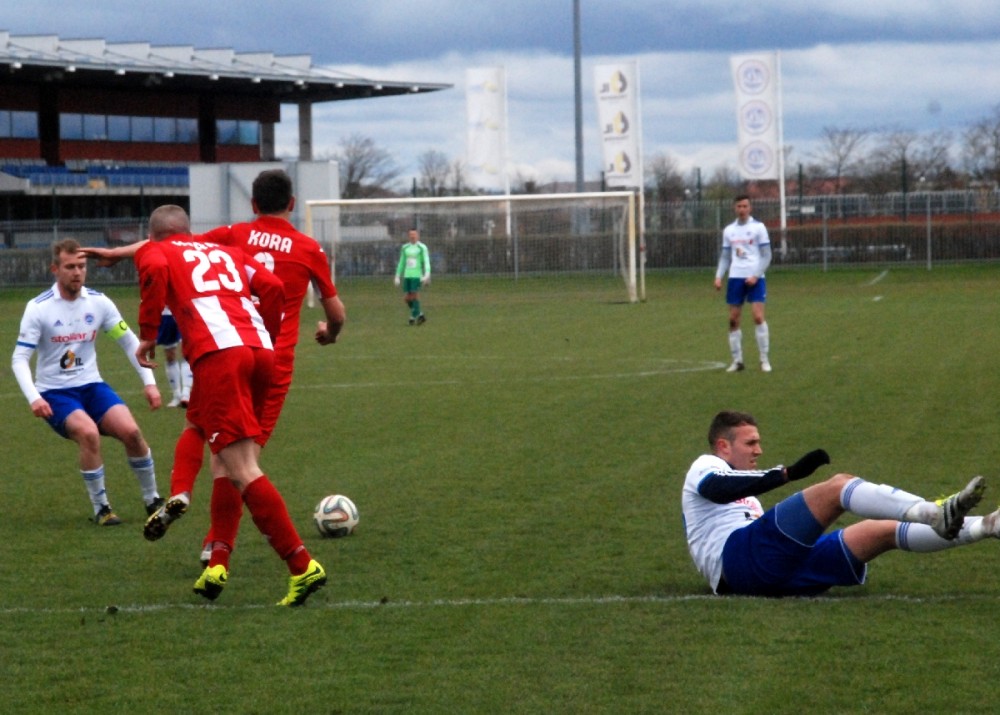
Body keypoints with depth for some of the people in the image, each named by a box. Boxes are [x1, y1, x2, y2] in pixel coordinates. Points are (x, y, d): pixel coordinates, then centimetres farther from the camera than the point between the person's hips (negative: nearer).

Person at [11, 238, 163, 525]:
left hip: (91, 385, 3)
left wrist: (149, 381, -3)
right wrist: (34, 398, -27)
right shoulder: (38, 308, -10)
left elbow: (130, 342, 8)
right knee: (89, 432, -31)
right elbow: (19, 359, -12)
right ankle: (100, 508, -14)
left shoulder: (98, 302, -1)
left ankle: (152, 500, 2)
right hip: (55, 393, -3)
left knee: (130, 430, -20)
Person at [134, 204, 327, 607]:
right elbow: (271, 287, 17)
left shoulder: (154, 252, 19)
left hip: (219, 353, -6)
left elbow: (155, 271, -6)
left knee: (243, 471, -9)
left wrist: (148, 334, -1)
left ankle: (302, 566, -17)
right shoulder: (225, 252, 31)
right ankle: (217, 564, 12)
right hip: (260, 350, 6)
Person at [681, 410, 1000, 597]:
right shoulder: (704, 467, 12)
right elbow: (720, 488, -14)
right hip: (738, 557, -9)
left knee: (884, 531, -1)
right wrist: (789, 473, -24)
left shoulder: (742, 489, 41)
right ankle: (937, 515, -38)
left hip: (776, 571, 9)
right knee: (838, 486, -23)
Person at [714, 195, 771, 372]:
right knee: (733, 320, 2)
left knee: (758, 317, -13)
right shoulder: (728, 230, 12)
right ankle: (737, 360, 10)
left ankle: (764, 360, -6)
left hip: (754, 278, -4)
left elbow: (766, 255, -2)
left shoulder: (758, 227, 0)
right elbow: (725, 257, 17)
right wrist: (719, 276, 2)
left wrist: (756, 276, -13)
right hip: (735, 278, 4)